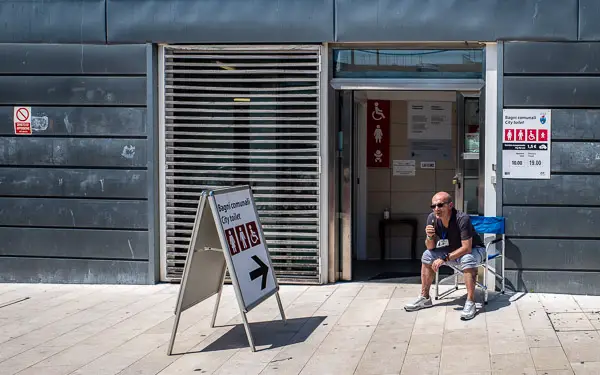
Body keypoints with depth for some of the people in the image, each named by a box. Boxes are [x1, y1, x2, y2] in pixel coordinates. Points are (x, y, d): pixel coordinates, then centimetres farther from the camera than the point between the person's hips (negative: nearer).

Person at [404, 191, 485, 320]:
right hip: (453, 250, 7)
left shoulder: (462, 219, -33)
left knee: (467, 259, -37)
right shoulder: (432, 218, -14)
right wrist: (430, 237, -30)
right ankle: (425, 298, 5)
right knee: (427, 255, -4)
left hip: (475, 249, -7)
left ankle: (470, 302, -31)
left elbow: (466, 248, -33)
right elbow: (431, 247, -8)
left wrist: (445, 258, -34)